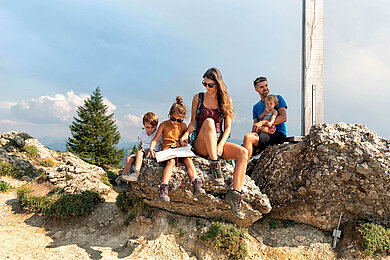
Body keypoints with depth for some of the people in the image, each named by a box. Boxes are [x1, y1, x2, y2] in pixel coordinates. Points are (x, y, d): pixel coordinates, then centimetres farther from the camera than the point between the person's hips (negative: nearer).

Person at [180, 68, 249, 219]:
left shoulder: (224, 101, 8)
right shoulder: (198, 98, 7)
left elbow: (228, 127, 5)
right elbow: (193, 122, 8)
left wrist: (221, 145, -12)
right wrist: (187, 133, -14)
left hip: (219, 142, 3)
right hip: (200, 144, -2)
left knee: (243, 153, -25)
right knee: (208, 122, -34)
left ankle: (235, 194, -29)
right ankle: (215, 165, -33)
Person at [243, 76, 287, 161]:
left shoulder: (278, 98, 5)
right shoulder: (256, 107, 20)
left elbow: (283, 118, -10)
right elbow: (255, 124, 14)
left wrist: (263, 122, -18)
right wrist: (255, 130, -12)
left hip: (279, 134, -6)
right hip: (264, 133, 6)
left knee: (247, 137, -30)